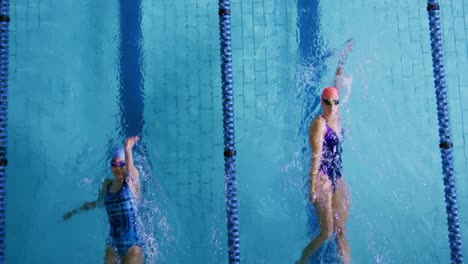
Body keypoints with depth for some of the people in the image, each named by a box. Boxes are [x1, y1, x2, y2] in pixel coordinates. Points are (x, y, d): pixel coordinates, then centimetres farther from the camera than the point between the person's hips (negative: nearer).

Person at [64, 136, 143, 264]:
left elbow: (131, 170, -28)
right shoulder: (107, 184, 10)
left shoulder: (132, 181, -5)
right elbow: (98, 203, 29)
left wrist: (128, 150, -50)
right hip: (113, 245, 5)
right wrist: (75, 211, 43)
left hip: (133, 245, -5)